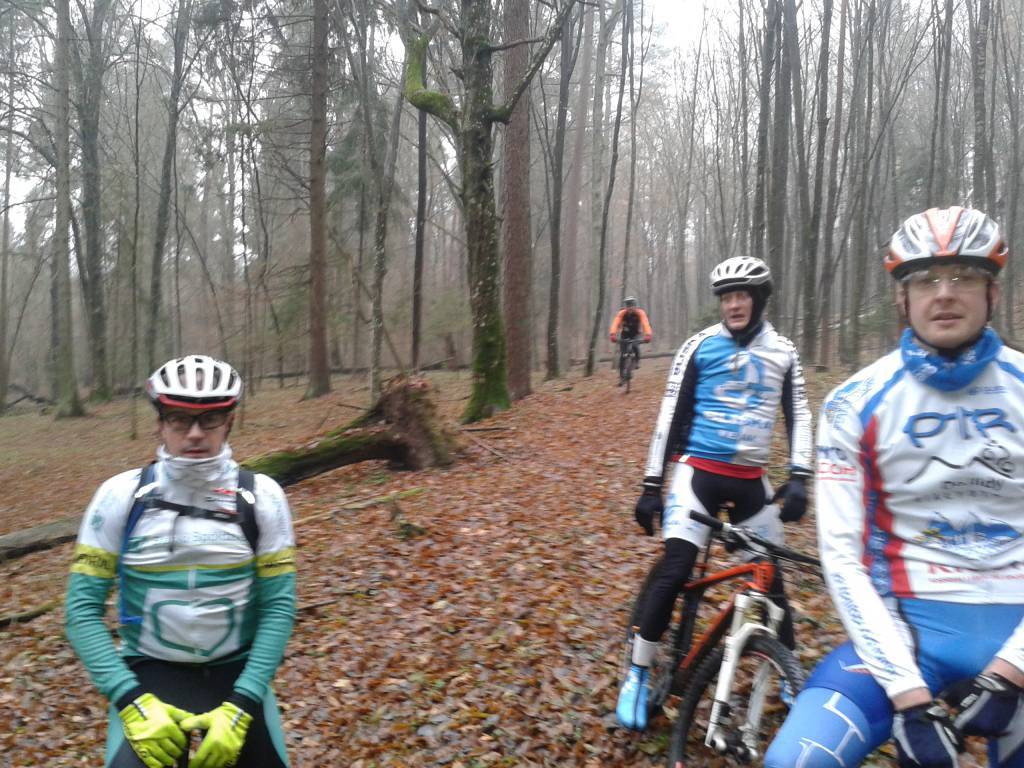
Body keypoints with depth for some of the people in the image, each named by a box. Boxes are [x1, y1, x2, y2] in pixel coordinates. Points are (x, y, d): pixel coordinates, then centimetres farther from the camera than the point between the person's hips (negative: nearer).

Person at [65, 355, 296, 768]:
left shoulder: (261, 496, -7)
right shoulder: (121, 495, -7)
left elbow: (279, 607, -7)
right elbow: (82, 608, -5)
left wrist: (241, 705, -16)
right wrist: (131, 701, -16)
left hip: (235, 673, 1)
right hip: (149, 673, -1)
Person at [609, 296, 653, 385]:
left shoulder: (640, 313, -23)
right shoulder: (621, 313, -22)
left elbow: (645, 323, -37)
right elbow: (615, 323, -36)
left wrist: (648, 335, -56)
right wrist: (612, 334, -55)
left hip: (635, 334, -1)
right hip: (625, 335, 1)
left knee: (635, 345, -33)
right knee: (622, 356, -9)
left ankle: (637, 361, -3)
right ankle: (621, 377, 1)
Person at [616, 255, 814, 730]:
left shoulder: (783, 353, 5)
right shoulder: (699, 347, -4)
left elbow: (799, 416, 5)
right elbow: (671, 416, -4)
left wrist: (799, 478, -10)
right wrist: (651, 485, -5)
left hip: (751, 480, 3)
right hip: (699, 471, -3)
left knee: (772, 578, 7)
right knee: (674, 572, -12)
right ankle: (637, 676, 3)